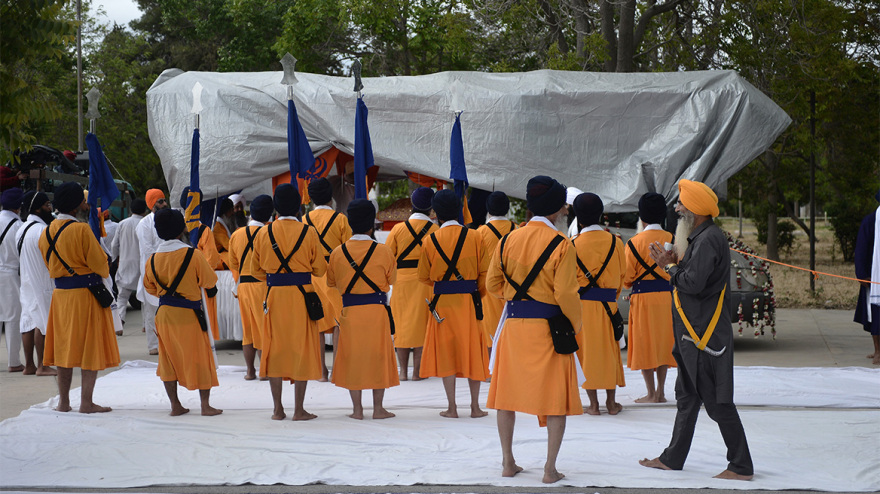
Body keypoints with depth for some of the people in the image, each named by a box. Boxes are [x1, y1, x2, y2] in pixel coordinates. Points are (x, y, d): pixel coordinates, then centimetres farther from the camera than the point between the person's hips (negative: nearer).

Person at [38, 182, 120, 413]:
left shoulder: (46, 232, 6)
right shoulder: (81, 230, -16)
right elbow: (100, 263, -11)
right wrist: (103, 273, 9)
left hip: (60, 294, 6)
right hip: (87, 293, -6)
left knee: (64, 346, 12)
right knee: (91, 347, 1)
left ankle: (63, 402, 15)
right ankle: (86, 402, 1)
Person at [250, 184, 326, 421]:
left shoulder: (263, 233, 2)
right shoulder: (308, 233, -6)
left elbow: (256, 270, 10)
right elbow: (320, 269, -1)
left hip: (274, 296, 2)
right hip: (302, 297, -2)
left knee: (275, 349, 9)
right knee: (302, 350, 4)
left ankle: (278, 409, 11)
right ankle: (299, 410, 4)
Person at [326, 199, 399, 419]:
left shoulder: (337, 253, -1)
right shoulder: (383, 251, -7)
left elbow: (331, 282, 12)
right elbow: (391, 279, 6)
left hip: (349, 310, 2)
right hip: (377, 310, -1)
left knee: (352, 357, 8)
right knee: (378, 356, 7)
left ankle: (357, 408, 8)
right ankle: (378, 407, 9)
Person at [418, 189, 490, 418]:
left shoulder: (431, 240, -3)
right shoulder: (474, 237, -4)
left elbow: (423, 276, 5)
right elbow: (485, 272, -1)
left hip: (442, 302, 0)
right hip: (470, 301, 0)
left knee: (446, 351, 6)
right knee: (472, 350, 9)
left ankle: (451, 407, 5)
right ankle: (475, 406, 11)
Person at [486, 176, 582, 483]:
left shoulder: (509, 240, 3)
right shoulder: (561, 244, -11)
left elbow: (493, 284, 7)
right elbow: (566, 293, -13)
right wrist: (576, 323, 3)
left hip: (514, 323, 4)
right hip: (549, 328, -4)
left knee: (508, 393, 14)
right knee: (556, 398, 4)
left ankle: (508, 463, 19)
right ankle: (550, 468, 1)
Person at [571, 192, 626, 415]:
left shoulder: (573, 244, -6)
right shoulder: (614, 242, -1)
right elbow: (622, 274, 9)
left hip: (581, 304, -2)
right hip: (607, 304, 2)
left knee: (585, 349, 5)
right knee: (609, 350, 10)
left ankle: (593, 403, 5)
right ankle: (611, 402, 14)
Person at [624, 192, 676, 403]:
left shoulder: (635, 242, -9)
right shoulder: (672, 239, 2)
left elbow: (627, 277, -6)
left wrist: (630, 284, 15)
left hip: (643, 298, -4)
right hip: (667, 297, 4)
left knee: (645, 345, 3)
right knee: (663, 342, 13)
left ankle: (652, 393, 2)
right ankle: (661, 392, 15)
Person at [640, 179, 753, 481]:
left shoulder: (709, 240, -19)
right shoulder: (701, 237, 15)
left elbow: (693, 283, -25)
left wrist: (670, 267, -9)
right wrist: (674, 264, 5)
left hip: (705, 335, -11)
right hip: (694, 332, 11)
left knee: (718, 403, -5)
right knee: (687, 397, 17)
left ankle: (742, 467, 1)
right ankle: (673, 459, 26)